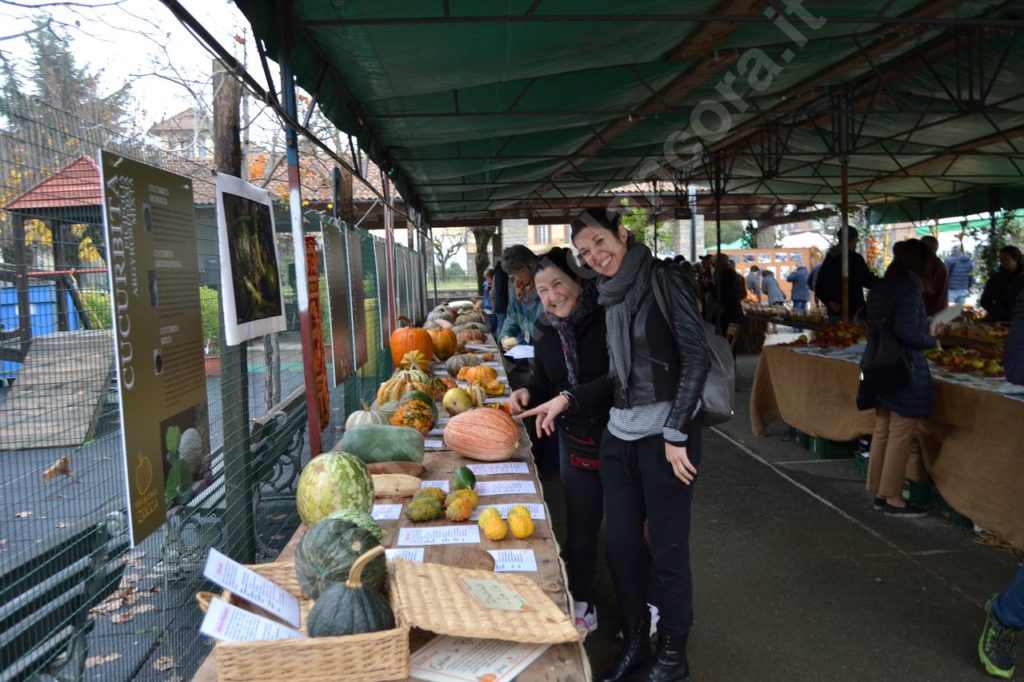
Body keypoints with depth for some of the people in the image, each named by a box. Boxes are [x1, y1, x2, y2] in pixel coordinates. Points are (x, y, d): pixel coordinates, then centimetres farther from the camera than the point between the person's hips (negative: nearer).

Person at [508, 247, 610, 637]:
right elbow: (543, 380, 10)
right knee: (580, 530, 15)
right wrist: (527, 393, -12)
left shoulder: (606, 318, -19)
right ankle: (582, 608, 34)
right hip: (576, 444, 5)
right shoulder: (545, 332, 0)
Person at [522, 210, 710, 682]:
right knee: (620, 544, 12)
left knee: (666, 548, 4)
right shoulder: (612, 297, 12)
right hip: (619, 434, 7)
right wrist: (567, 399, 8)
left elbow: (696, 359, -14)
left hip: (666, 433, -7)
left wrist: (675, 434, -17)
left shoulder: (665, 282, -9)